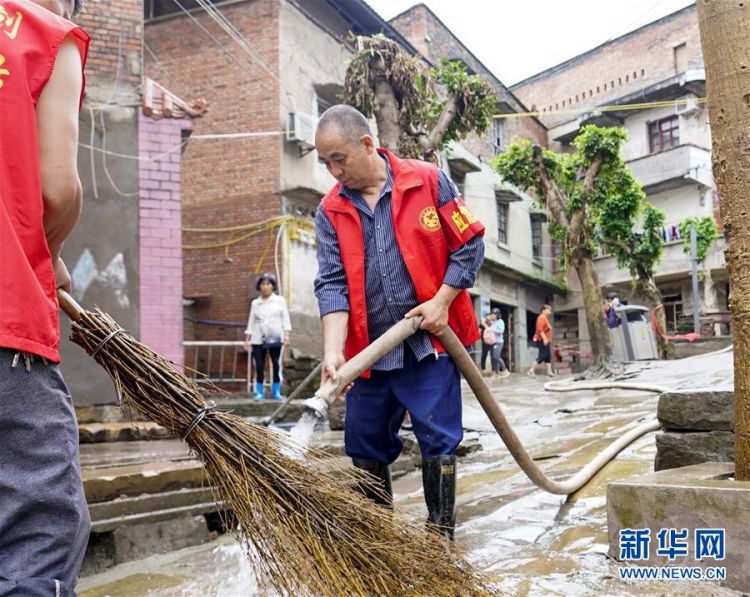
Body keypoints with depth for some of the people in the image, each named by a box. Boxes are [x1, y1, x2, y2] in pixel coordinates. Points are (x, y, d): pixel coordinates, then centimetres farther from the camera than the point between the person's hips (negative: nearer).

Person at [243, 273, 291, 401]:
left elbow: (285, 319, 4)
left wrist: (286, 335, -7)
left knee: (276, 365, -1)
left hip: (275, 337, -1)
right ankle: (259, 392, 4)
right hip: (258, 339, 1)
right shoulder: (255, 303, 13)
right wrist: (247, 339, 6)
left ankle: (276, 391, 6)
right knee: (259, 366, -2)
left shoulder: (280, 300, 9)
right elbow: (251, 322, 13)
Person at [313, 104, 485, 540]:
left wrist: (442, 300, -11)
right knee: (365, 447, 11)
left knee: (438, 441, 0)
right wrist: (334, 350, -17)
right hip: (369, 350, 4)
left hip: (430, 341, -3)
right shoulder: (331, 211, 2)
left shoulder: (428, 181, -4)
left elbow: (470, 244, -1)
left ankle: (440, 537, 16)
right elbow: (332, 284, -5)